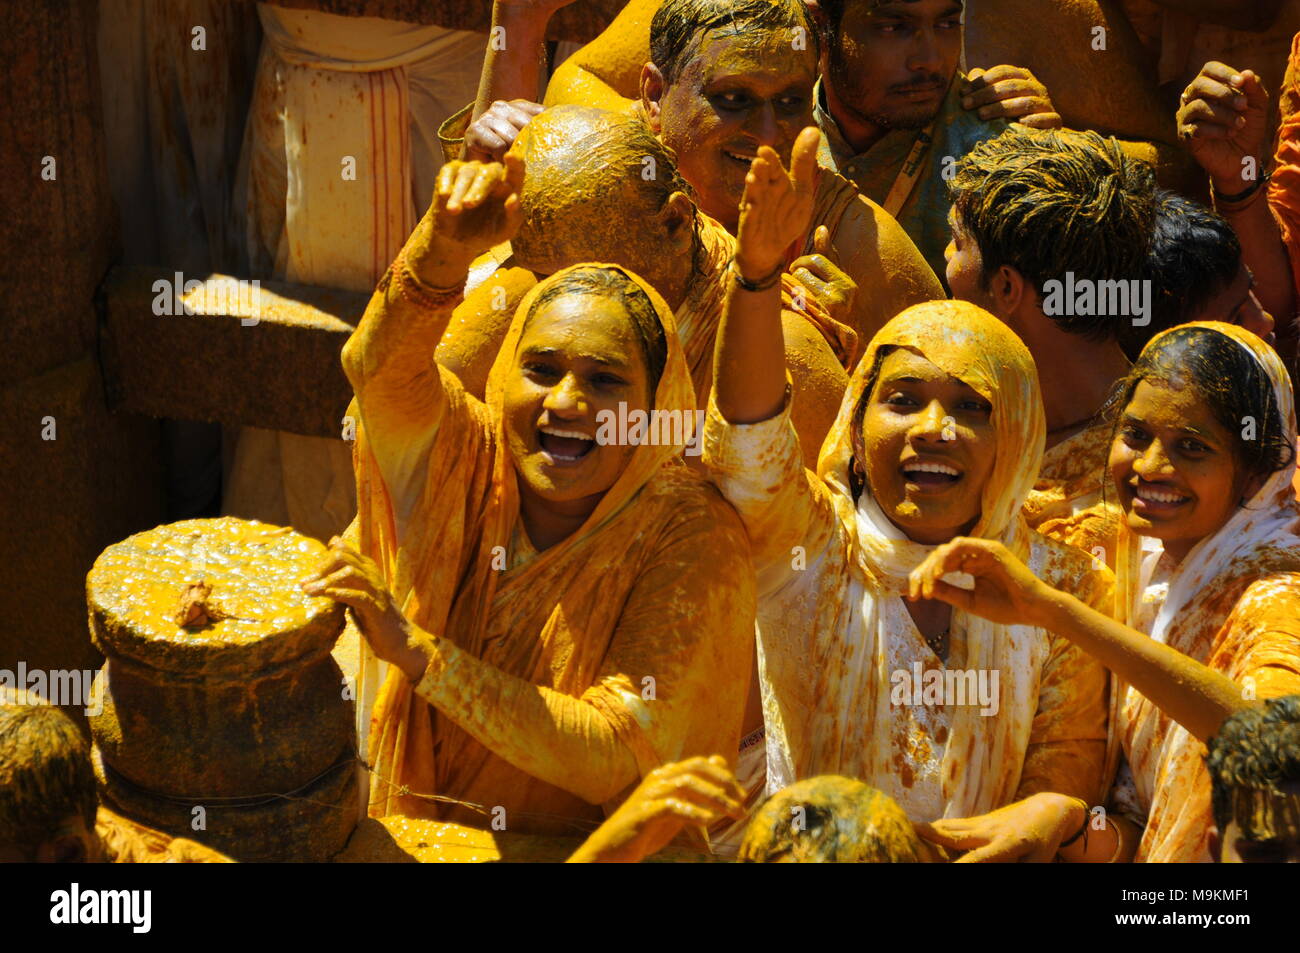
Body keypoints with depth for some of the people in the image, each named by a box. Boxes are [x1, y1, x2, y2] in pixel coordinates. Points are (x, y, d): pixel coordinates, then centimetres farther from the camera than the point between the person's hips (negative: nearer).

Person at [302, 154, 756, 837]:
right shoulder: (468, 461, -4)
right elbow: (379, 365, -22)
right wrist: (444, 247, -40)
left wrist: (416, 651, -22)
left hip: (592, 846, -2)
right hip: (414, 838, 2)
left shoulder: (690, 539, -12)